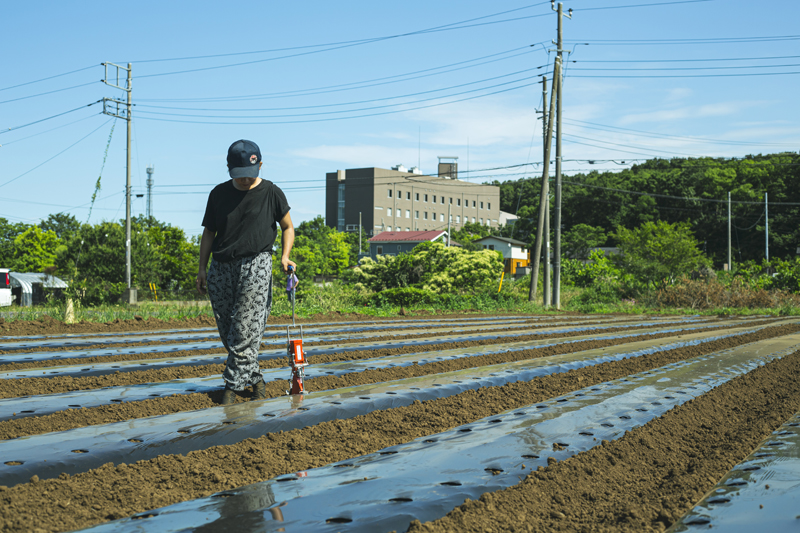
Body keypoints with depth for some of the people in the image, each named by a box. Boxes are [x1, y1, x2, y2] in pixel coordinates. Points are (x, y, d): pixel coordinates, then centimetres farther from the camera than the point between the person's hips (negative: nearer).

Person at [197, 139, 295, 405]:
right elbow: (209, 232, 16)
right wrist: (202, 268, 10)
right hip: (221, 268, 4)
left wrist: (285, 257, -4)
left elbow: (287, 227, 12)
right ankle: (255, 378, 19)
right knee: (227, 332, 5)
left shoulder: (271, 193, 3)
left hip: (255, 265, -4)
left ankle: (233, 386, -4)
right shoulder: (219, 193, 11)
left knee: (245, 332, -11)